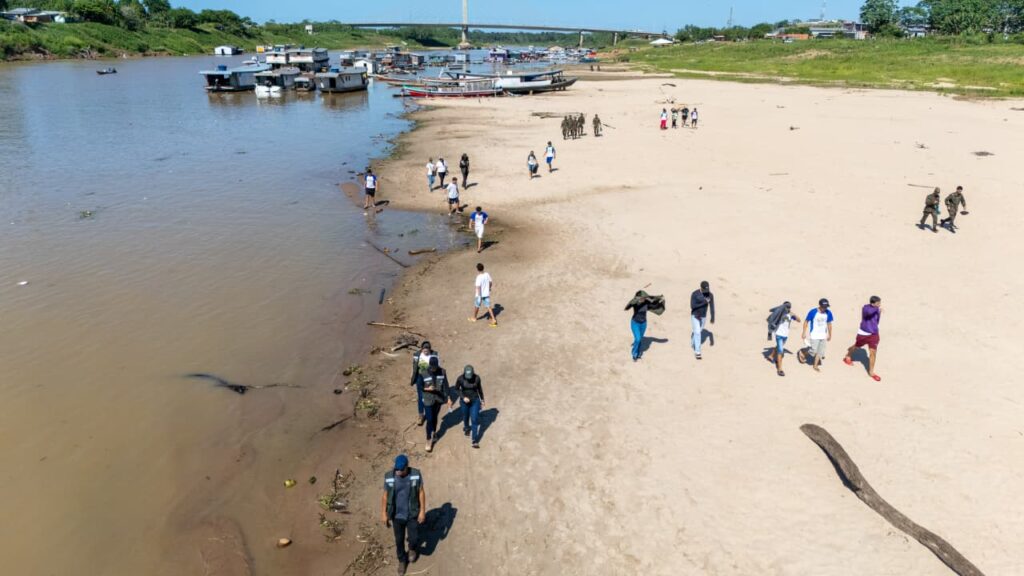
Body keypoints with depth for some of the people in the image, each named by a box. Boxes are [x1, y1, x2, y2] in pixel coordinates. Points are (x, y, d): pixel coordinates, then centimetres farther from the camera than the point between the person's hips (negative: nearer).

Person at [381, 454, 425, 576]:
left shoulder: (416, 474, -20)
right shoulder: (389, 476, -18)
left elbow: (421, 492, -9)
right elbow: (385, 495, -7)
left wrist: (422, 511, -8)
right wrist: (383, 514, -3)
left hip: (412, 514, -1)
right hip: (397, 515, 1)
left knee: (414, 538, 8)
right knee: (399, 540, 15)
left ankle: (413, 548, 46)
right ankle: (402, 560, 44)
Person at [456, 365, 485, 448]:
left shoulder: (477, 378, -18)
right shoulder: (460, 379, -20)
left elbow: (480, 389, -2)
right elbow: (457, 389, -4)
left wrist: (482, 400, 8)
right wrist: (463, 397, -17)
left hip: (475, 400, -1)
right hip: (464, 401, 1)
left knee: (475, 420, -5)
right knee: (465, 417, 21)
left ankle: (474, 440, 0)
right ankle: (466, 428, 55)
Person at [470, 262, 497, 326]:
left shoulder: (479, 277, -24)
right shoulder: (487, 275, -5)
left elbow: (478, 287, -27)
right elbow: (491, 282, 7)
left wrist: (479, 296, -23)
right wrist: (489, 288, 26)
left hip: (480, 295, -5)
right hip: (487, 294, 5)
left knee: (477, 306, 16)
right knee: (488, 306, 10)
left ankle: (474, 318, 36)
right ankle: (493, 319, 3)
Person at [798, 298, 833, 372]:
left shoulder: (828, 313, -4)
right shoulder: (813, 312, -16)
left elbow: (829, 324, 9)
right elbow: (806, 322, -7)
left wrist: (830, 335, 14)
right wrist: (804, 333, -8)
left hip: (823, 336, 4)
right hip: (814, 335, -4)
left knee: (820, 352, 8)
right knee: (813, 351, -7)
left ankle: (815, 366, 22)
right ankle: (801, 352, 20)